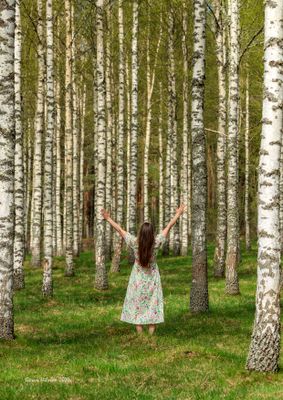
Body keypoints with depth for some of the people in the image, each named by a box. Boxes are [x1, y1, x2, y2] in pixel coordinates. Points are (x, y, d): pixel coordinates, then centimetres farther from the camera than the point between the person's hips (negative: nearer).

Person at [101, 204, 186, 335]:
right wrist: (178, 214, 2)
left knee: (137, 306, 8)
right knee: (152, 306, 6)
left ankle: (139, 335, 7)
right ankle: (151, 335, 5)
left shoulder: (134, 242, -19)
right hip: (152, 279, 0)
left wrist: (108, 219, 0)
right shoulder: (156, 242, -19)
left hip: (138, 279, 0)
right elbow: (168, 227, -9)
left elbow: (120, 230, -10)